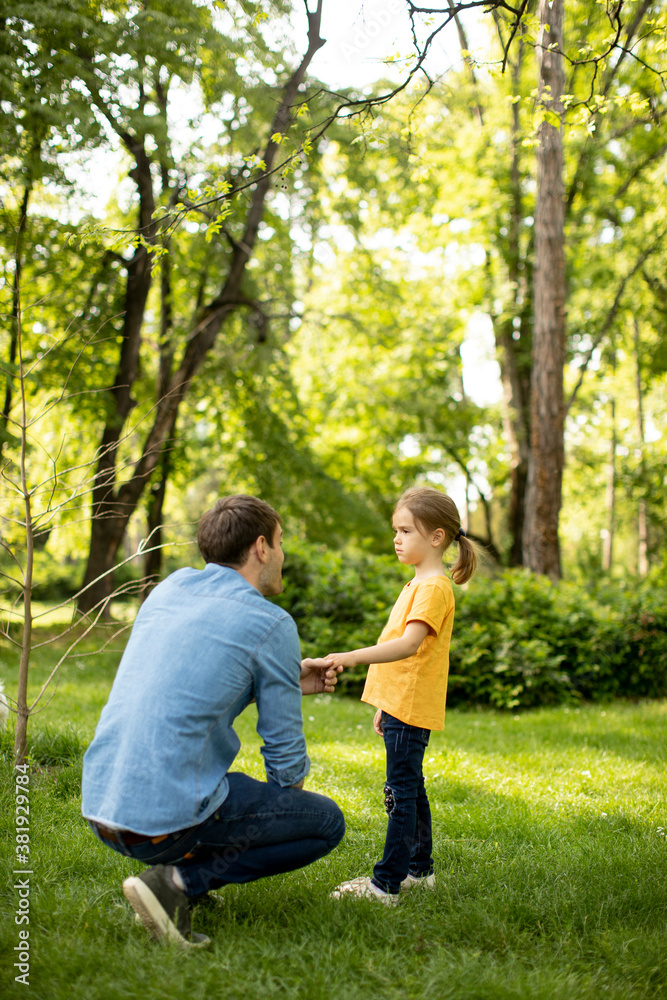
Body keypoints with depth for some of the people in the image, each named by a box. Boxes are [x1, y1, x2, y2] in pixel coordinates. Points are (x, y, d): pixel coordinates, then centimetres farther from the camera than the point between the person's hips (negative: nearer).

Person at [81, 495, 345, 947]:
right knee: (328, 821, 10)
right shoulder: (271, 625, -8)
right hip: (169, 818, -8)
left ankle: (179, 876, 14)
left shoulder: (170, 588, 11)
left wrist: (289, 682, 27)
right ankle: (181, 881, -4)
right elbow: (284, 751, -2)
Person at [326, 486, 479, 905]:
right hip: (400, 705, 10)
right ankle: (419, 869, 28)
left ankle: (386, 884, -4)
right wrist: (385, 708, 23)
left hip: (412, 710, -10)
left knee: (402, 793, -7)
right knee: (410, 791, 17)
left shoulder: (434, 588, -15)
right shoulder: (418, 584, 17)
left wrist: (351, 657, -37)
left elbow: (409, 644, -29)